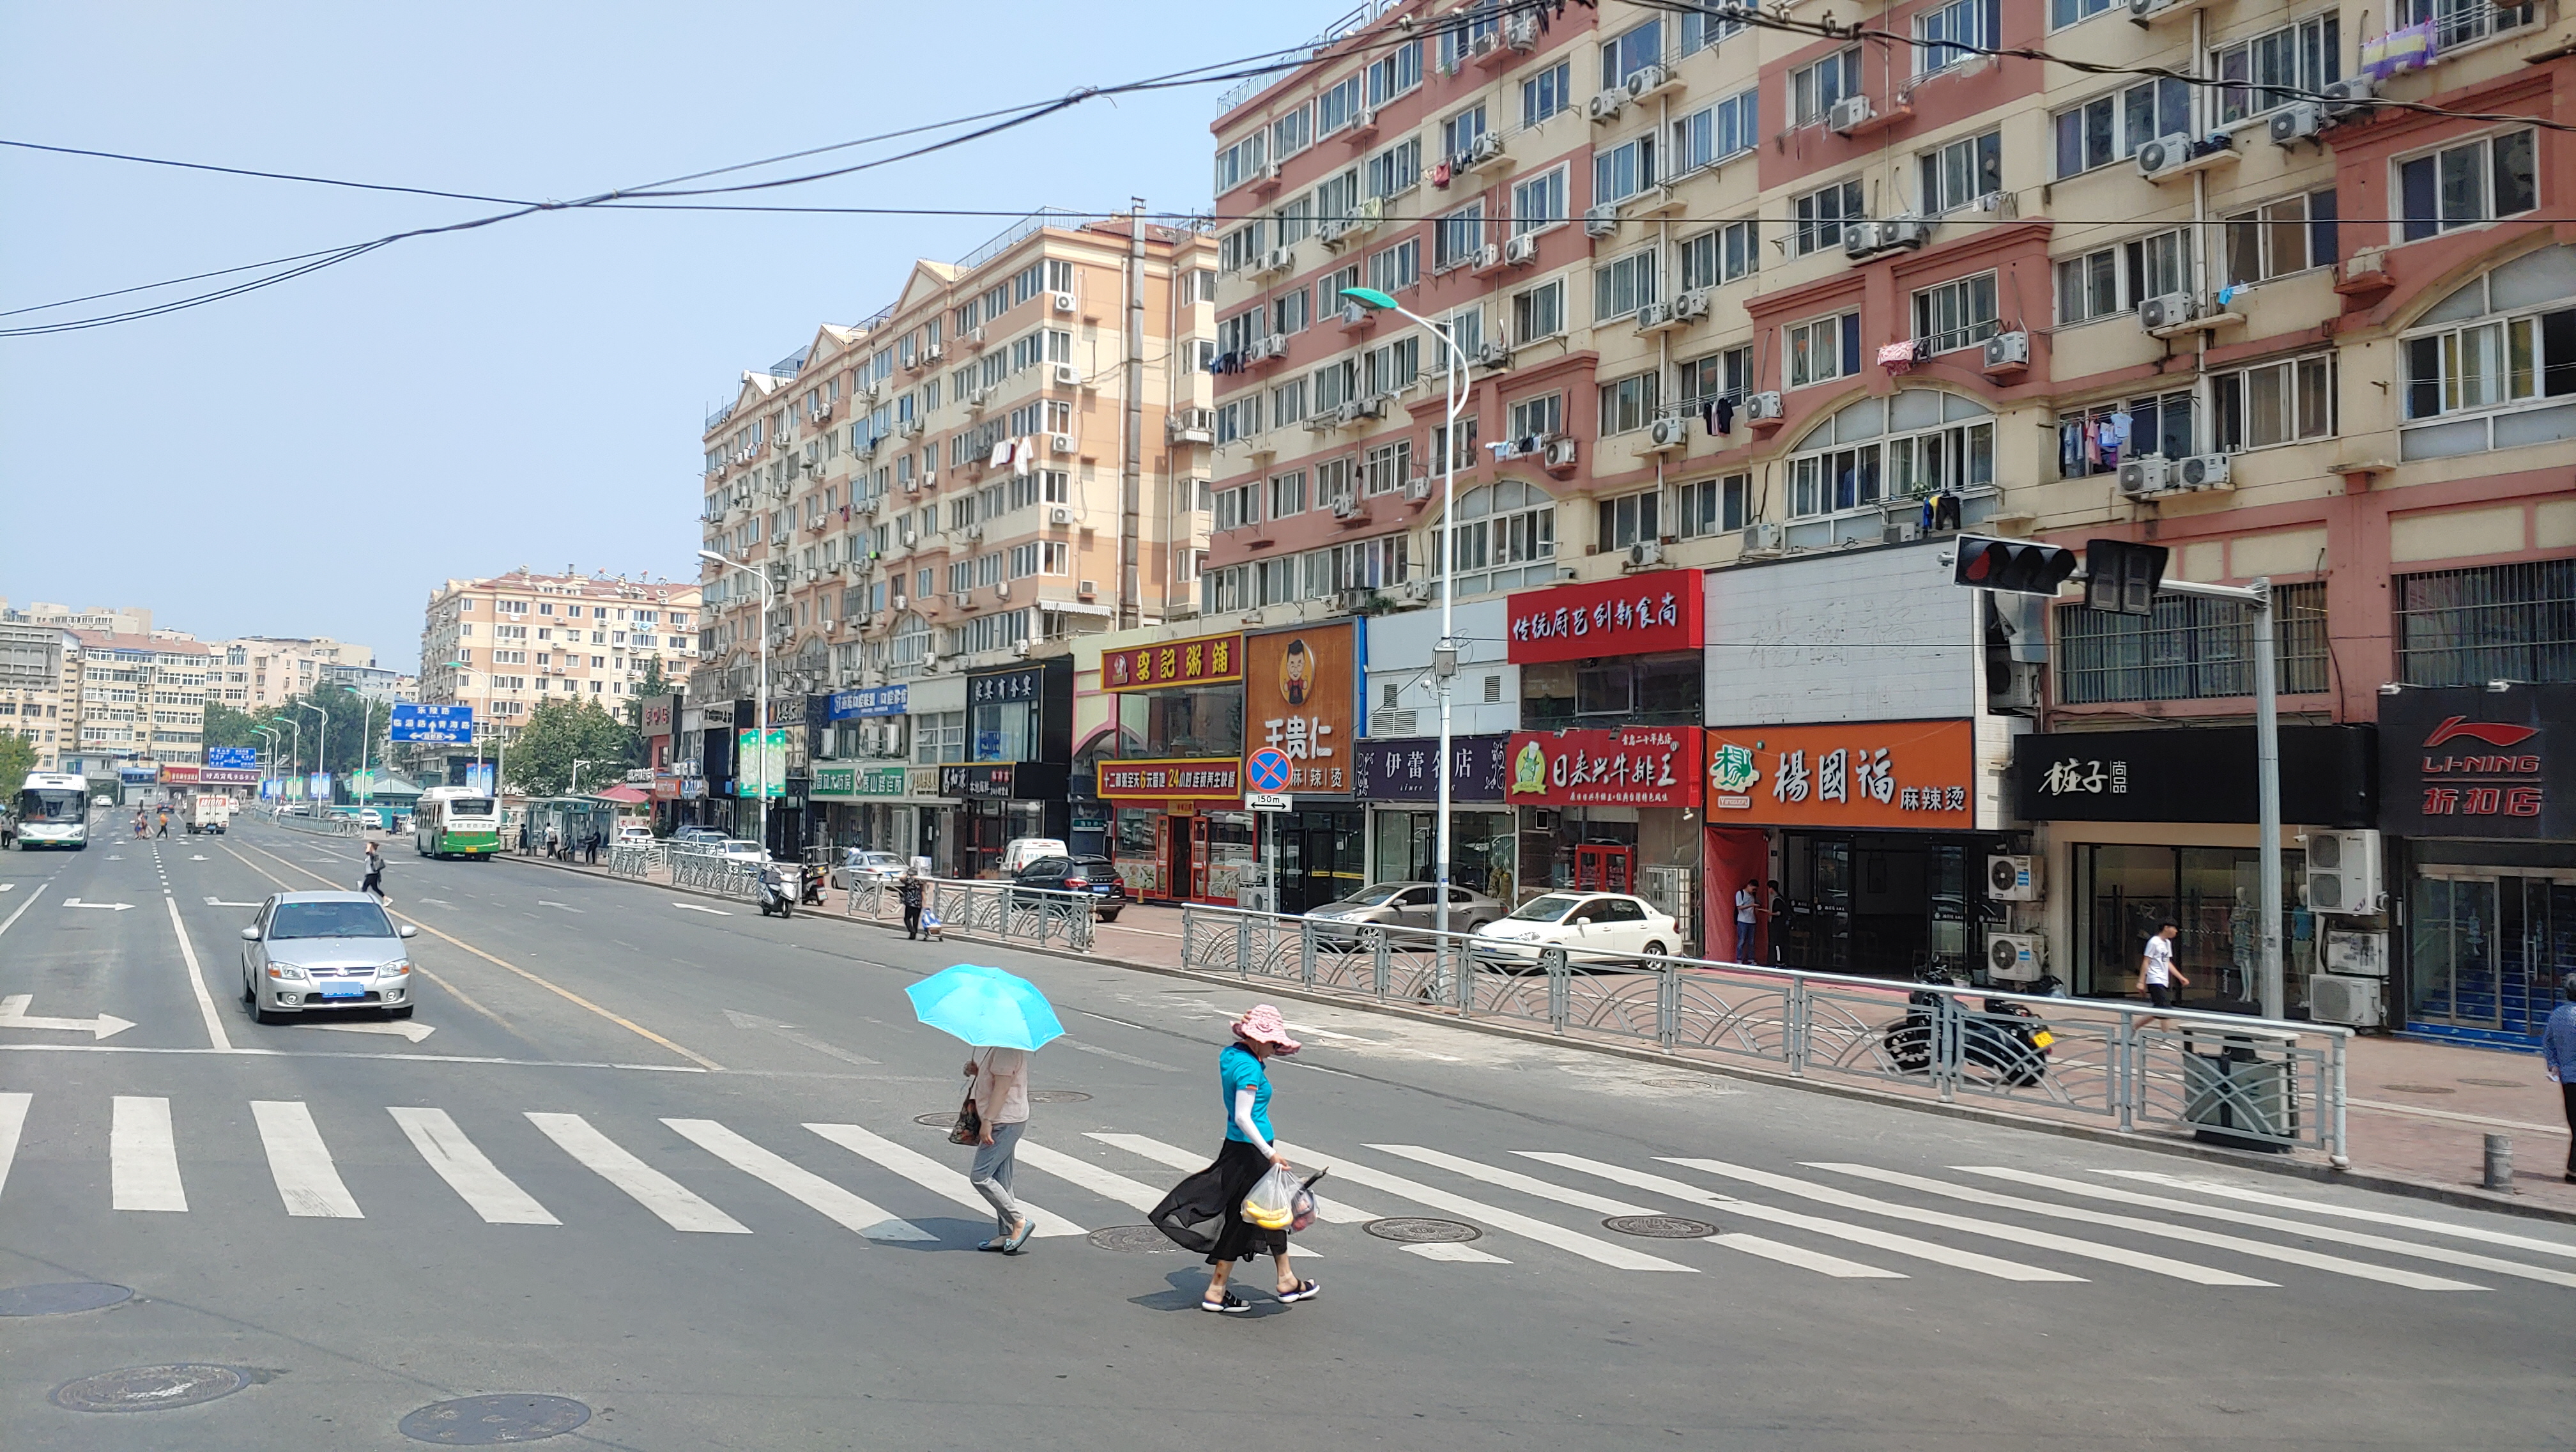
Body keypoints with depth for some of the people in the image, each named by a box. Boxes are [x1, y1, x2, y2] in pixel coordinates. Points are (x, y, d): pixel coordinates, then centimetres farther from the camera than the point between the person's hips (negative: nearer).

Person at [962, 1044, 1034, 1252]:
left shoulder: (1006, 1049, -19)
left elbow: (1002, 1087, -23)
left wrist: (987, 1121, -23)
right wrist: (975, 1070, 5)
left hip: (1005, 1121, -11)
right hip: (1002, 1120, 11)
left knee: (980, 1176, -8)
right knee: (1000, 1180, 12)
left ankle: (1020, 1221, -4)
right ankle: (1006, 1234, 16)